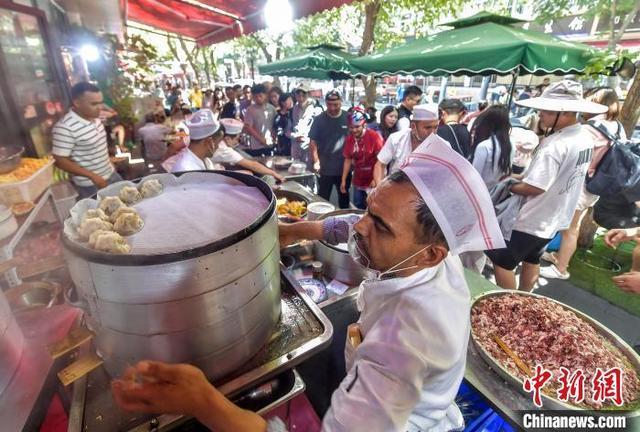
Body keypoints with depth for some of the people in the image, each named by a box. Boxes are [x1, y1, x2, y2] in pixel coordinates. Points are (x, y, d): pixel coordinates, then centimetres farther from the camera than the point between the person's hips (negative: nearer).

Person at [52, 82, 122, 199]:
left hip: (111, 175, 8)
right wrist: (92, 176, -25)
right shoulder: (65, 128, -23)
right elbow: (60, 161, -21)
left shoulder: (95, 118, 1)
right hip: (90, 185, -7)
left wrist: (108, 160, 15)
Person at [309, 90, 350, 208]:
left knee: (344, 197, 18)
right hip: (325, 169, -1)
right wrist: (316, 162, -15)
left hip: (344, 168, 1)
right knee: (323, 199, 8)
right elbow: (313, 142, -5)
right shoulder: (319, 119, -4)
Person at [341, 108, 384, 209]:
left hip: (373, 182, -5)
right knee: (358, 209, 16)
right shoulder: (349, 139, 1)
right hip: (358, 182, 5)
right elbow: (348, 160, 8)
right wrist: (343, 180, 8)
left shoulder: (374, 136, -15)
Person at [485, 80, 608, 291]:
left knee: (501, 262, 4)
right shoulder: (585, 138, 4)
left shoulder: (554, 144, -27)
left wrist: (507, 186, -10)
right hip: (557, 218, 10)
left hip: (532, 220, -9)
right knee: (532, 260, 24)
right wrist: (522, 177, 6)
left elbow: (534, 187, -28)